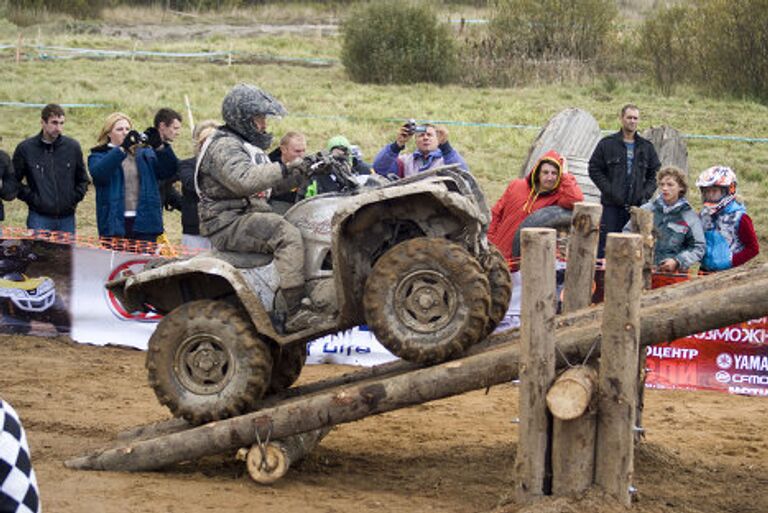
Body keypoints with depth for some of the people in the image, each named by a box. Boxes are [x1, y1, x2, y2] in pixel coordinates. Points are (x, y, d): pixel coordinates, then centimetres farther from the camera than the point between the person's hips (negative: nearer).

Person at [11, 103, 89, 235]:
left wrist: (74, 199, 4)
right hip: (39, 218, -3)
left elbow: (82, 179, 16)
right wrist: (30, 198, -6)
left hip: (67, 218, 3)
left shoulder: (73, 147, 5)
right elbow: (14, 181, 4)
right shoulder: (25, 148, -2)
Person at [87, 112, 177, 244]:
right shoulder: (99, 155, 6)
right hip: (115, 224, -3)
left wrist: (161, 147, -14)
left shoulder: (145, 153, 15)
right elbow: (98, 173, -17)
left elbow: (169, 171, 3)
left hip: (145, 223, 3)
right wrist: (122, 148, -25)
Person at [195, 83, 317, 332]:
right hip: (228, 223, -10)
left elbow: (269, 184, 23)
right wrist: (284, 169, -27)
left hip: (251, 215, 10)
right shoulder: (223, 146, -10)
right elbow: (243, 180, -29)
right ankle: (293, 313, -35)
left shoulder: (248, 145, 25)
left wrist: (299, 175, 8)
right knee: (288, 235, -30)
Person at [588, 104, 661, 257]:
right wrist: (609, 191, -8)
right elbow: (594, 169, 2)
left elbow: (655, 173, 17)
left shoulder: (647, 147, 12)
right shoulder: (607, 144, 3)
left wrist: (646, 194, 1)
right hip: (612, 206, -3)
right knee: (605, 245, -5)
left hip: (637, 205, 3)